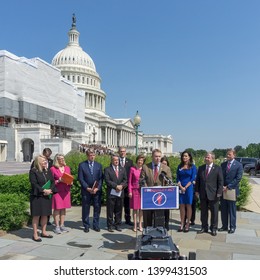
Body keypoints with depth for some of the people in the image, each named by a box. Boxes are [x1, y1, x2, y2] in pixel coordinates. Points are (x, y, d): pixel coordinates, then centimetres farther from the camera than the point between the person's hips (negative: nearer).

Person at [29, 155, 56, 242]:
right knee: (36, 215, 0)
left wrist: (50, 190, -11)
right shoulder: (33, 171, -7)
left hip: (47, 196, 6)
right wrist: (43, 190, -20)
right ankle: (35, 234, 8)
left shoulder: (48, 171, 11)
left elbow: (53, 182, 7)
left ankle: (43, 232, 23)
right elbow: (34, 183, -14)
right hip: (37, 196, -6)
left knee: (45, 215, 11)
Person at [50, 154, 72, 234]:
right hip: (57, 191, -5)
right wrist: (58, 181, -16)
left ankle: (62, 225, 18)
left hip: (66, 191, 5)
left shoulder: (67, 168, 12)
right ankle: (57, 226, 7)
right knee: (57, 208, -2)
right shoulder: (53, 169, -3)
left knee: (64, 208, 9)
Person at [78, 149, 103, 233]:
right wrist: (87, 188, -12)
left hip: (97, 190, 2)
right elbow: (80, 178, -3)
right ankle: (86, 226, 17)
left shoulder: (99, 165, 8)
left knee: (97, 208, 5)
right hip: (86, 190, -2)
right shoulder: (82, 165, 1)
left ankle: (96, 225, 17)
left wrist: (97, 188, -9)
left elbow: (101, 178, 4)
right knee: (85, 209, 5)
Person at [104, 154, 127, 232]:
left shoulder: (122, 169, 13)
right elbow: (107, 181, -9)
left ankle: (117, 225, 19)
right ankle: (109, 226, 13)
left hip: (120, 193, 4)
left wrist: (121, 186, -11)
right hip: (111, 193, -3)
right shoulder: (107, 169, 0)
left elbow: (125, 180, 7)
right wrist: (116, 186, -16)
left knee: (119, 210, 8)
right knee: (110, 211, 3)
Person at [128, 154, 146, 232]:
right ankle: (135, 225, 14)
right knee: (135, 208, 4)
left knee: (141, 208, 7)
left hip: (142, 190, 2)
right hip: (134, 190, -1)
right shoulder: (132, 169, -2)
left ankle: (140, 225, 18)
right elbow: (129, 181, 0)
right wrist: (130, 191, -4)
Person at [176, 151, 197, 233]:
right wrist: (180, 186, -7)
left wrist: (185, 187, -13)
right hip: (180, 188, 3)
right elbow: (178, 178, 8)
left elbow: (193, 178, -5)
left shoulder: (193, 167, 1)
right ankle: (182, 224, 10)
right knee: (181, 206, 4)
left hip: (189, 188, -3)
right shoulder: (180, 166, 11)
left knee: (188, 206, 2)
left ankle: (187, 224, 8)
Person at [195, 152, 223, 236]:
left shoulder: (218, 168, -3)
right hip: (203, 194, 4)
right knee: (203, 212, 11)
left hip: (213, 194, -3)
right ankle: (204, 227, 23)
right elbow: (197, 180, 10)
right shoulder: (201, 168, 8)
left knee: (214, 212, 6)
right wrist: (197, 191, 4)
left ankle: (213, 228, 19)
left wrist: (219, 193, -11)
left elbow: (220, 181, -5)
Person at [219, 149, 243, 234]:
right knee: (223, 210, 9)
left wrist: (228, 187, -15)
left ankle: (232, 227, 16)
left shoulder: (239, 165, -5)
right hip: (223, 190, 4)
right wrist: (222, 187, -6)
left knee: (232, 210, 5)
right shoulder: (223, 165, 9)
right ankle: (224, 226, 19)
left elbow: (238, 178, -11)